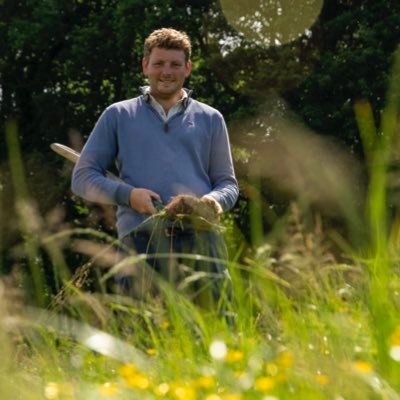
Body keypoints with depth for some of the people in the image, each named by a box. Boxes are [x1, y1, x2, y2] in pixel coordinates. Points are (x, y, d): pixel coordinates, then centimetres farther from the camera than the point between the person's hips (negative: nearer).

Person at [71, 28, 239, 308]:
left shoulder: (210, 119, 22)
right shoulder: (118, 116, 18)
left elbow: (228, 183, 21)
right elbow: (83, 177, 14)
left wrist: (214, 200, -4)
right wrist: (127, 194, -5)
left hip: (200, 236, 1)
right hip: (140, 236, -1)